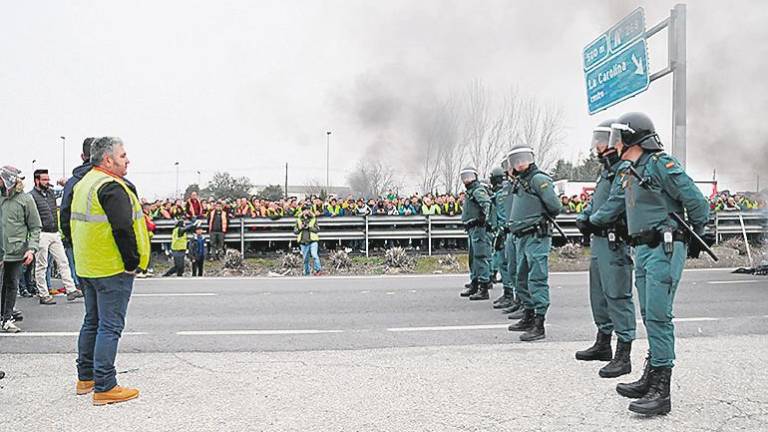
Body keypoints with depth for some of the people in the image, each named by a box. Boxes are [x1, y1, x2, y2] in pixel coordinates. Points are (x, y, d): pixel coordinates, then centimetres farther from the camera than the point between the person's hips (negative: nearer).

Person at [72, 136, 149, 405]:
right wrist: (133, 263, -15)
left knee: (92, 322, 19)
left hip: (87, 267, 10)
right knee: (110, 326, -5)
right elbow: (123, 229, -24)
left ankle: (85, 378, 29)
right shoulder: (112, 187, -17)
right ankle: (104, 387, 0)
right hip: (113, 270, -10)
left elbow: (76, 225, 19)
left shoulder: (83, 185, 15)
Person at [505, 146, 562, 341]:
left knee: (537, 280, -10)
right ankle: (528, 318, 30)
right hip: (522, 237, 10)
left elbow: (555, 206, -16)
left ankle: (539, 325, -9)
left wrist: (542, 216, -1)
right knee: (523, 279, 17)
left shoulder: (539, 179, -10)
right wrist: (514, 225, 13)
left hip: (537, 237, -10)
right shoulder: (520, 182, 19)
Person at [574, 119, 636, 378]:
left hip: (615, 242, -11)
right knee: (599, 294, 18)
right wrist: (583, 218, 3)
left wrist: (593, 221, -14)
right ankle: (603, 344, 32)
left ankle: (623, 356, -3)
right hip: (599, 240, 11)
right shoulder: (607, 169, 20)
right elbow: (595, 201, 20)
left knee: (618, 295, -8)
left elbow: (616, 203, -23)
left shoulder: (625, 169, -13)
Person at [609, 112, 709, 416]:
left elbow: (696, 202, -11)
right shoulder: (631, 172, 16)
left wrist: (697, 237, 1)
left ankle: (661, 392, -7)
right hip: (643, 250, 9)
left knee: (658, 316, -11)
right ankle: (651, 378, 25)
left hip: (665, 248, -9)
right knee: (650, 316, 14)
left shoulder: (661, 164, -11)